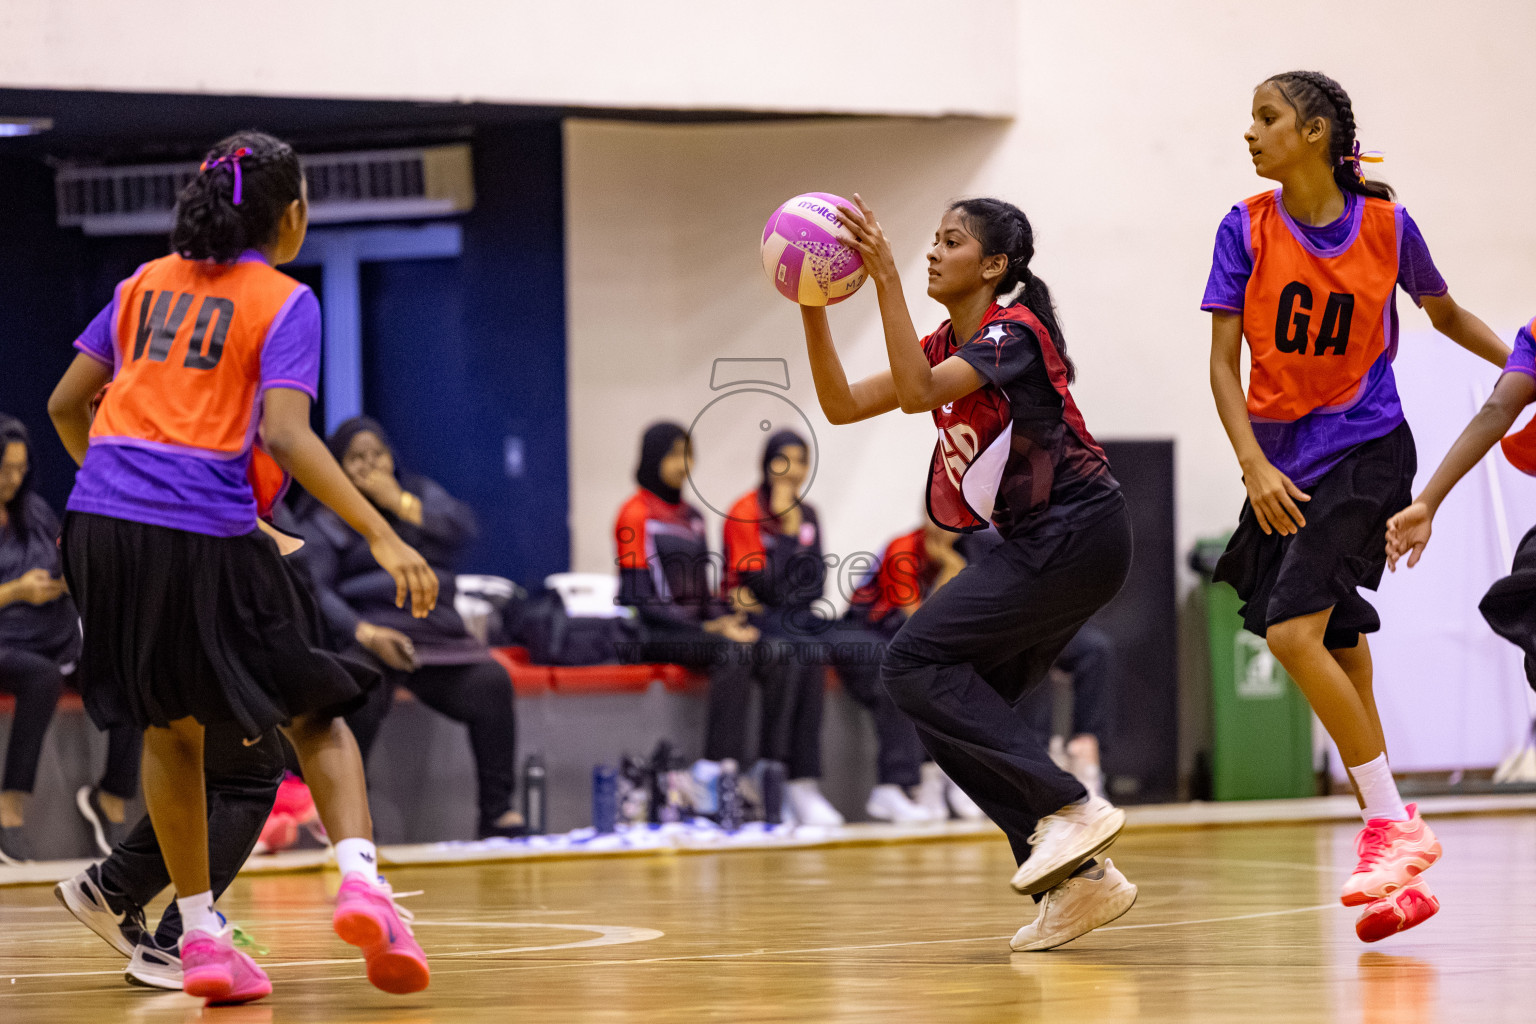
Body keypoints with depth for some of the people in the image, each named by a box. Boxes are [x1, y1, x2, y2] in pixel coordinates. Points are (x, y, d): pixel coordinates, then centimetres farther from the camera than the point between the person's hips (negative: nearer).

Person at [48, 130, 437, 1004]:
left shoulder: (148, 283, 18)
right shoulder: (285, 302, 3)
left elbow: (67, 404, 18)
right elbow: (286, 435, -11)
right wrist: (383, 536, -14)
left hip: (103, 520, 4)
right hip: (206, 536, -4)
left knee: (172, 729, 18)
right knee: (315, 717, 9)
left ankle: (202, 937, 13)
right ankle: (360, 877, -15)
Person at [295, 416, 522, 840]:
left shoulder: (420, 492, 22)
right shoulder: (323, 521, 10)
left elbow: (462, 530, 3)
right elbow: (314, 590, -6)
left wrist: (398, 503, -1)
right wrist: (366, 633, -22)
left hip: (436, 633, 3)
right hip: (365, 634, -3)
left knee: (491, 682, -25)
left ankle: (498, 813, -23)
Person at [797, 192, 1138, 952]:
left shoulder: (1013, 333, -13)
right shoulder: (946, 345, 13)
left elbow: (919, 393, -29)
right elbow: (842, 405, 7)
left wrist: (885, 277, -31)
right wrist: (812, 305, -3)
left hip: (1076, 533, -9)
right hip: (1038, 543, 9)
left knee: (915, 663, -15)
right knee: (955, 709, 2)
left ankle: (1068, 807, -17)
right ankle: (1077, 877, 2)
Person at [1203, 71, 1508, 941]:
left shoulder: (1386, 224, -5)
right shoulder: (1247, 230, -1)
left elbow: (1447, 316, 13)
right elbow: (1223, 363, -3)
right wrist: (1254, 463, -16)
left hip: (1364, 450, -4)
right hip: (1284, 465, 4)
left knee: (1292, 630, -21)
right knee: (1335, 644, 6)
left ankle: (1394, 822, -12)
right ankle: (1398, 868, 13)